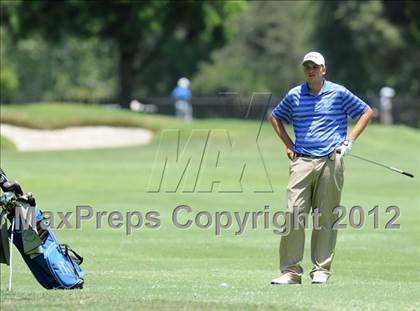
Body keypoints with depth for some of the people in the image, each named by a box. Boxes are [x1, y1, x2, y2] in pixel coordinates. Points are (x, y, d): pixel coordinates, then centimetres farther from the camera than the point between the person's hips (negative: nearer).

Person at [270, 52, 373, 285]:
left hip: (331, 161, -1)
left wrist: (349, 141, 4)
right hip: (302, 161, 1)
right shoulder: (294, 96, 11)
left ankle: (321, 269, 7)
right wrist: (288, 145, 15)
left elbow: (366, 112, 13)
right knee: (294, 214, -9)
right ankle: (291, 271, -7)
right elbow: (275, 117, 27)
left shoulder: (338, 93, 5)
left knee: (326, 217, 0)